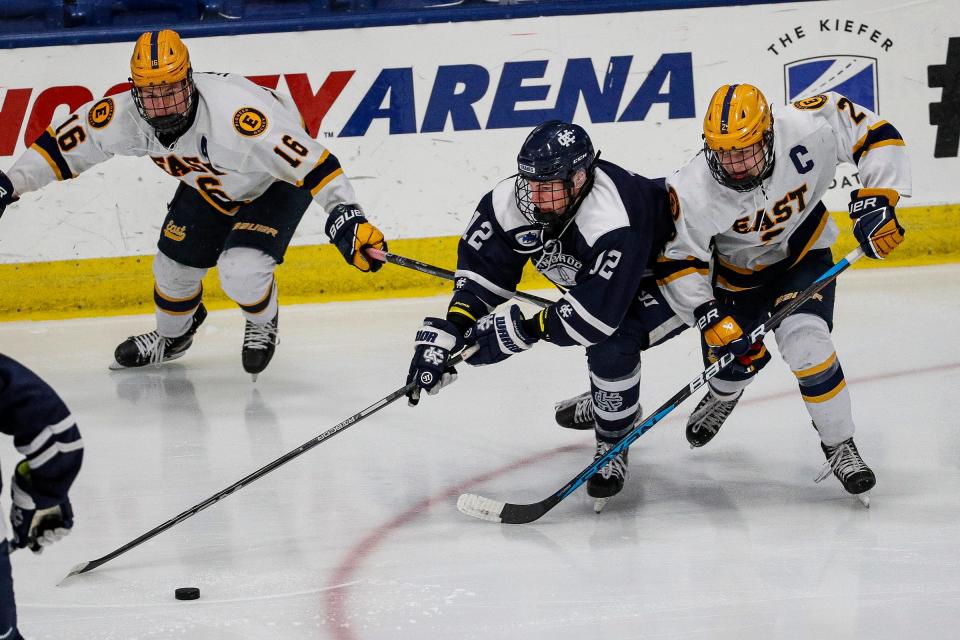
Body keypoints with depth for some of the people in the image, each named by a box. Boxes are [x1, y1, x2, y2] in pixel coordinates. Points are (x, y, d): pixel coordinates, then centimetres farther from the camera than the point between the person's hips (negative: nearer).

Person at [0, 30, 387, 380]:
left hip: (276, 184, -6)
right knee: (174, 265, 9)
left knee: (240, 272, -22)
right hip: (209, 184, 6)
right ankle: (172, 337, 43)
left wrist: (345, 217, -52)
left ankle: (263, 323, 15)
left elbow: (310, 159, -44)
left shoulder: (235, 113, -44)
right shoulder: (126, 116, -26)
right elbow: (63, 143, -12)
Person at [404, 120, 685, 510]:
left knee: (611, 342, -26)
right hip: (600, 278, 8)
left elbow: (595, 314, -41)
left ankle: (612, 448, -5)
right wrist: (446, 333, -22)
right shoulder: (511, 201, -21)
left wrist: (519, 329, -34)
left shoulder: (610, 224, -42)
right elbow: (480, 273, -11)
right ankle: (613, 400, 48)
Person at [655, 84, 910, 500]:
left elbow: (877, 137, -21)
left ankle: (840, 447, -1)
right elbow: (676, 262, -21)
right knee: (736, 357, 12)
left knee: (806, 345, -22)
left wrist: (876, 200, -29)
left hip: (804, 253, -1)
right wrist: (710, 319, -29)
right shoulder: (693, 193, -33)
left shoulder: (807, 130, -34)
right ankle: (724, 394, 54)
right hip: (738, 271, 1)